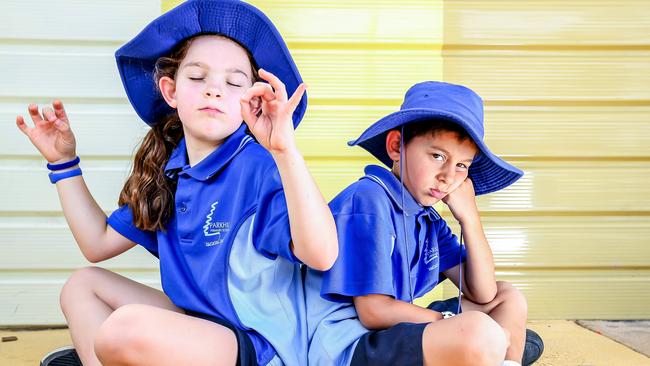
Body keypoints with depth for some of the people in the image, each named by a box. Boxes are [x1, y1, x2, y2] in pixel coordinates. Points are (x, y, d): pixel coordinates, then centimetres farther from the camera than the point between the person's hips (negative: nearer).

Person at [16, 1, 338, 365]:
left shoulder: (261, 166, -21)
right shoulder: (168, 171, 4)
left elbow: (321, 255, -36)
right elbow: (98, 243, 13)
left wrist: (285, 149, -45)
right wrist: (64, 162, 12)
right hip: (199, 322, 8)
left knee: (127, 327, -32)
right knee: (83, 284, 16)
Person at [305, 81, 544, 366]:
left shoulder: (428, 219, 10)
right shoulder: (367, 199, -17)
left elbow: (483, 294, 10)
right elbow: (374, 312, -20)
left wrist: (469, 216, -1)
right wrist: (462, 327, -10)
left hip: (397, 331, 10)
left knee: (508, 298, 17)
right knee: (480, 334, -32)